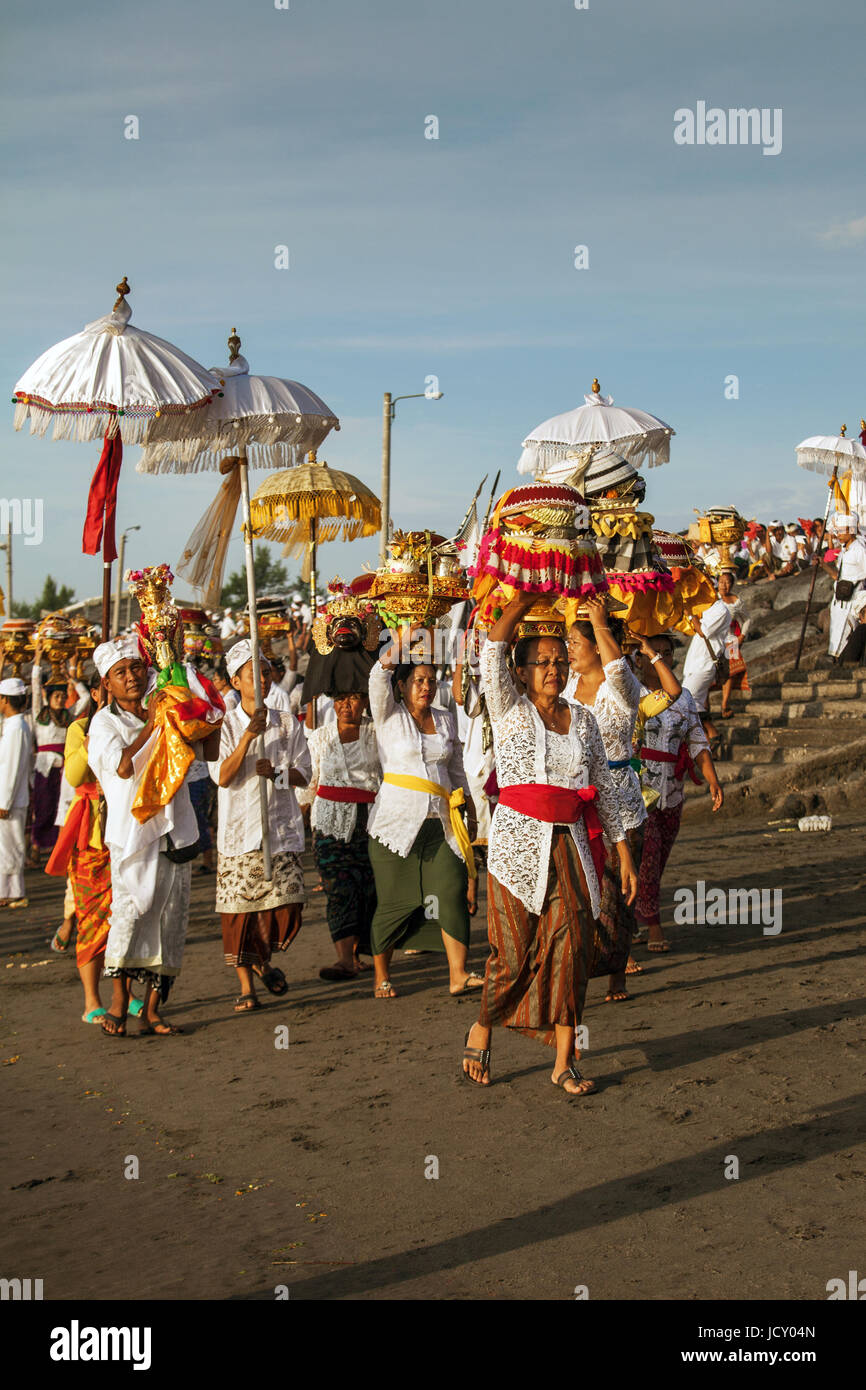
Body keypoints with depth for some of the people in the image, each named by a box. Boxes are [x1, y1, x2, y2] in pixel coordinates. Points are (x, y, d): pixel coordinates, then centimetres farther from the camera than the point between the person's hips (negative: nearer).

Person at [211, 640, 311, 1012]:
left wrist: (276, 772, -14)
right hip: (239, 831, -2)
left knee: (287, 906, -4)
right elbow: (223, 777, -9)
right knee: (239, 911, -1)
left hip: (282, 830, 2)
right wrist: (249, 736, -19)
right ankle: (246, 987, 13)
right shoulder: (225, 725, 1)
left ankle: (263, 959, 27)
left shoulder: (287, 723, 9)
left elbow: (303, 773, 7)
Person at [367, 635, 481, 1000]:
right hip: (397, 819, -3)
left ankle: (458, 975, -8)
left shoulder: (446, 720, 15)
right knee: (392, 900, 0)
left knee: (453, 891, -10)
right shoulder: (390, 716, 3)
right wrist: (387, 661, -36)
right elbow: (377, 684, -17)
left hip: (439, 823, 4)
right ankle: (381, 977, 14)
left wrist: (470, 812, 20)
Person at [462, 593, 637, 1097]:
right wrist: (527, 598, -13)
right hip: (518, 843, -3)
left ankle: (565, 1063, 6)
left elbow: (604, 788, 14)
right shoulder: (510, 711, 2)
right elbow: (492, 653, -15)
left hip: (571, 844, 3)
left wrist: (624, 851, 12)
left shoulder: (584, 719, 12)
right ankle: (481, 1030, 26)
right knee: (513, 953, 0)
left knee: (572, 948, -2)